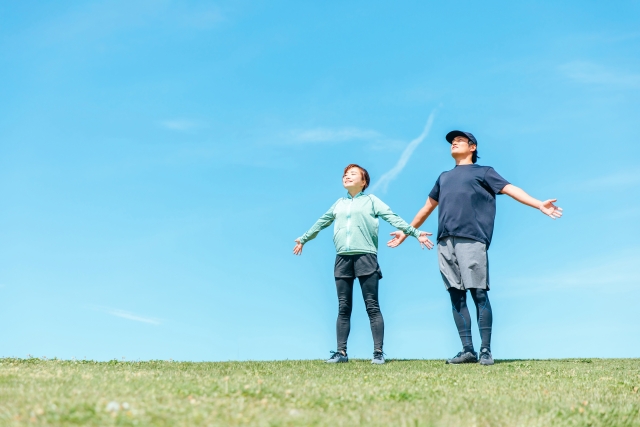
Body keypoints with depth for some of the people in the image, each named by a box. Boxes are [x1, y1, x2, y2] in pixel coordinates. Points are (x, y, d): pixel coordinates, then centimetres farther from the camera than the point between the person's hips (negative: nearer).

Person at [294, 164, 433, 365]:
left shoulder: (371, 200, 7)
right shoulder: (339, 204, 20)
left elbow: (393, 218, -1)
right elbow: (321, 223, 32)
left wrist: (415, 232, -11)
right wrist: (304, 238, 41)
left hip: (365, 256, -4)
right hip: (342, 258, 4)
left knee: (372, 306, -5)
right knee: (343, 308, 4)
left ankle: (378, 352, -3)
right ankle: (341, 352, 7)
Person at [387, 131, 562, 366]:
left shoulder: (483, 172, 14)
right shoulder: (444, 177, 29)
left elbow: (511, 189, 2)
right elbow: (428, 207, 36)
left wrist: (539, 204, -13)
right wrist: (407, 231, 39)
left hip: (471, 240, -5)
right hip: (445, 243, 5)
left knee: (478, 293, -7)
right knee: (456, 296, 3)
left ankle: (485, 350, -1)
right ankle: (467, 350, 7)